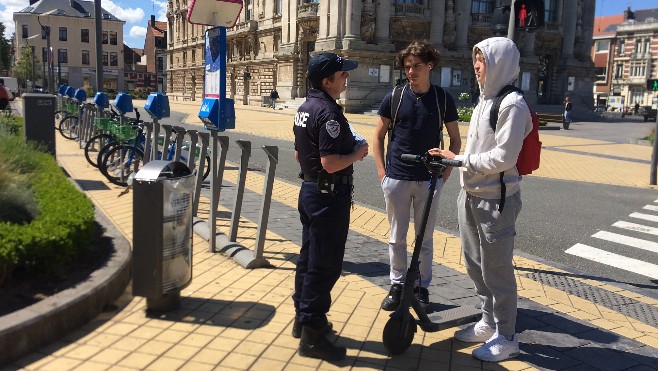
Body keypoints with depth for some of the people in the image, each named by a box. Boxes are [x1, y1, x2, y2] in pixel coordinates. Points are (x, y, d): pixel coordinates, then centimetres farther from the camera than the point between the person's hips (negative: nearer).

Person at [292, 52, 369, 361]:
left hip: (310, 190, 10)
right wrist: (357, 153, -12)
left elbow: (299, 155, 17)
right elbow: (331, 162, -27)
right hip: (329, 196, -10)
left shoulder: (304, 109, 10)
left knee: (308, 257, 19)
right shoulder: (329, 112, -20)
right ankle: (312, 336, 5)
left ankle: (303, 318, 32)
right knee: (325, 265, -3)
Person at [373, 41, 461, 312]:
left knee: (425, 238, 9)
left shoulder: (443, 99, 0)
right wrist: (381, 170, -1)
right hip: (396, 179, 1)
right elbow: (378, 136, 7)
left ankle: (422, 287, 24)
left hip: (429, 180, 0)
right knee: (397, 237, 10)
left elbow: (455, 140, 8)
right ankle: (397, 285, 24)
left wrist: (446, 171, -1)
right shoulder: (394, 97, 0)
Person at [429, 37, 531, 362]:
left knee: (496, 270, 2)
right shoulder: (484, 101, 12)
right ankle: (489, 323, 36)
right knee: (475, 265, 19)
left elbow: (504, 157, -21)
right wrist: (452, 159, 1)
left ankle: (506, 338, 19)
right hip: (471, 195, 9)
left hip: (496, 200, -9)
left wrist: (460, 159, -15)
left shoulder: (512, 104, -15)